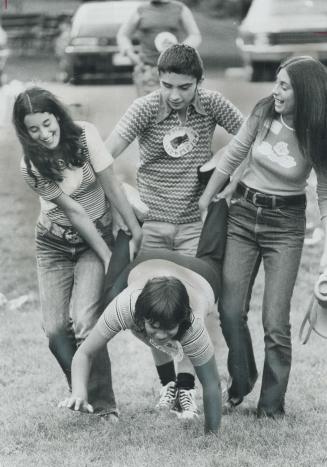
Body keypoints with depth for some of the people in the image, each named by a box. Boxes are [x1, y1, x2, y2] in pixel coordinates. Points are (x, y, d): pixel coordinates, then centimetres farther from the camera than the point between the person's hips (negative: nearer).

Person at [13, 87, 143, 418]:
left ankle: (104, 404, -9)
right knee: (56, 329, -9)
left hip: (97, 237, -1)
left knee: (84, 320, -20)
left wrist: (137, 234, -13)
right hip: (55, 244, 1)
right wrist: (107, 257, -17)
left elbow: (112, 187, -13)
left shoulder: (85, 135, -15)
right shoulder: (32, 167, -16)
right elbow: (73, 211, -17)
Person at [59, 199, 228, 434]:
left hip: (201, 276, 1)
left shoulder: (192, 325, -50)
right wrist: (79, 393, -56)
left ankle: (220, 199, 54)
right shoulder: (125, 307, -46)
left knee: (210, 255, 35)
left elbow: (212, 385, -40)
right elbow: (85, 353, -39)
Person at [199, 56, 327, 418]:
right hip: (243, 214, 3)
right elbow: (231, 157, 2)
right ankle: (241, 382, 26)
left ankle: (271, 407, 5)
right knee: (230, 310, 1)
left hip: (285, 225, -3)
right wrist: (203, 203, 6)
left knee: (275, 322, -8)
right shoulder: (263, 113, -8)